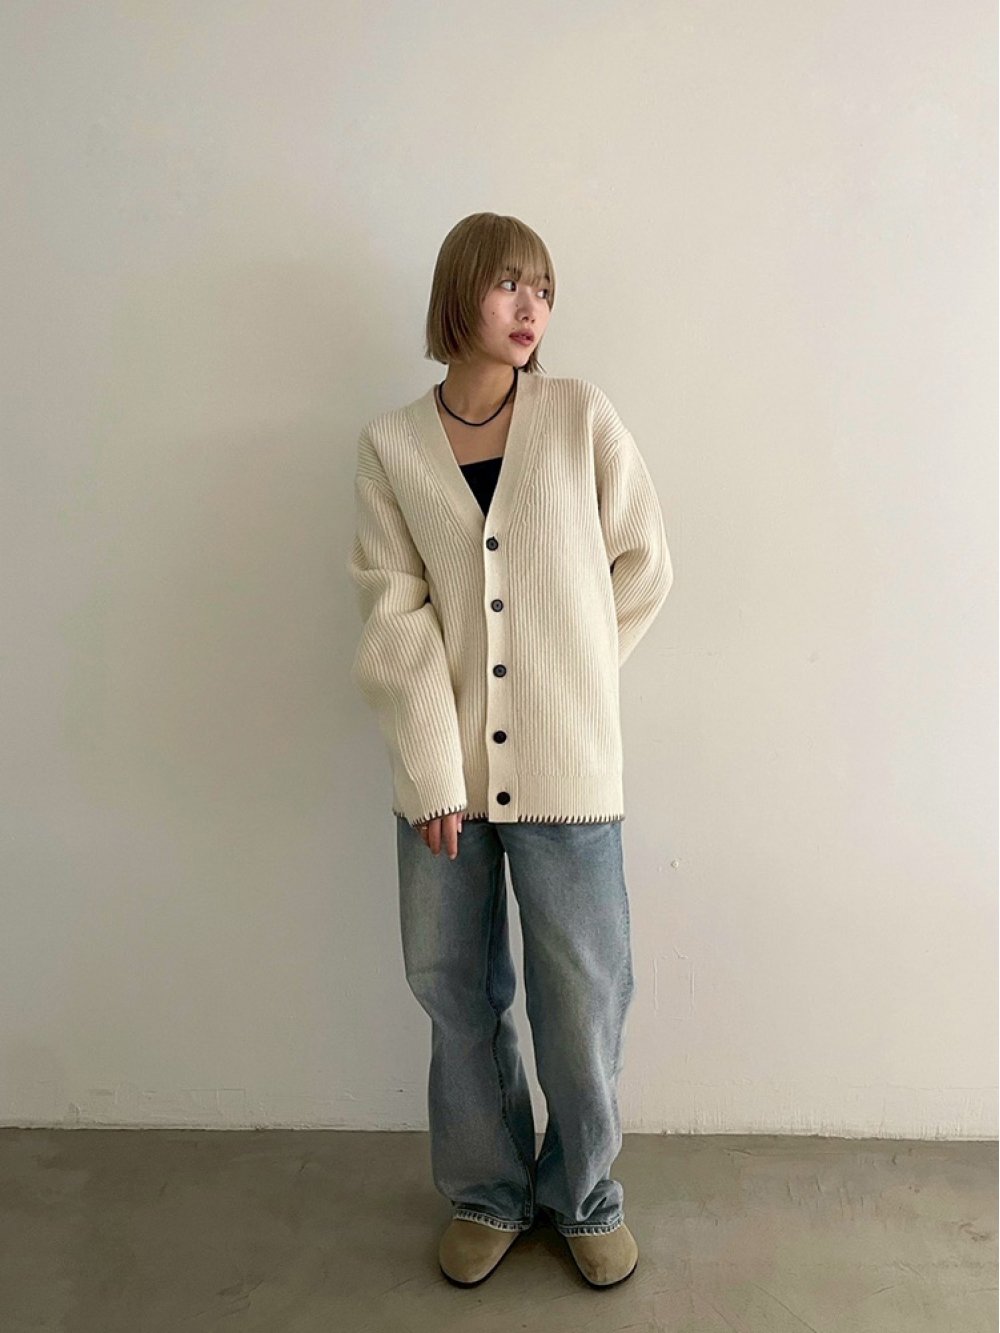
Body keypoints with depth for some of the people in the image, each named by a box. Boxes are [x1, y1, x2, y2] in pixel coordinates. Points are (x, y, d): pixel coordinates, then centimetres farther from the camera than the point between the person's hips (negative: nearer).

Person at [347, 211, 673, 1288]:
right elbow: (392, 613, -4)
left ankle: (584, 1194, 35)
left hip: (566, 766, -1)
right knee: (455, 990, 14)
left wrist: (567, 675, 1)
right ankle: (488, 1193, 37)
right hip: (443, 767, 1)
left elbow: (644, 567, 4)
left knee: (583, 995, 9)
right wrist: (434, 771, -11)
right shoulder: (391, 445, 1)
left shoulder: (583, 417, 0)